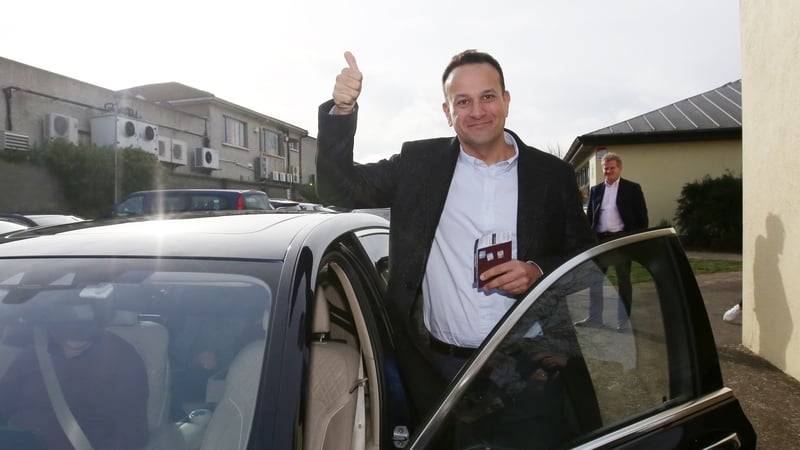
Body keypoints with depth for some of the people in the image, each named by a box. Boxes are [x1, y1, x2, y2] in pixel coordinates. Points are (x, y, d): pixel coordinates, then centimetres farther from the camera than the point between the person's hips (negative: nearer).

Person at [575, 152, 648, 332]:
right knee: (594, 280, 7)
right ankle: (595, 318, 17)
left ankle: (624, 320, 15)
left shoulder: (632, 188, 1)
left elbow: (642, 216, -1)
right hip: (600, 240, 4)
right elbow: (589, 216, 12)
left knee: (623, 281, 6)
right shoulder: (595, 189, 10)